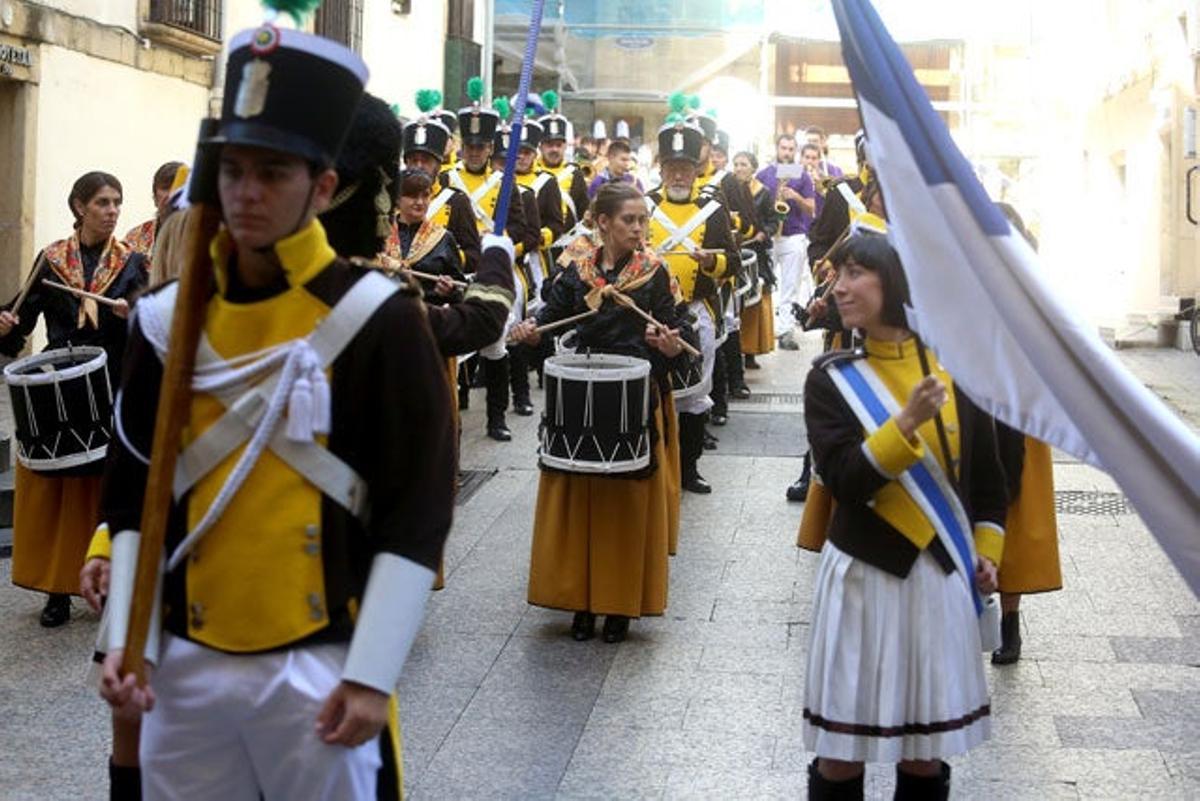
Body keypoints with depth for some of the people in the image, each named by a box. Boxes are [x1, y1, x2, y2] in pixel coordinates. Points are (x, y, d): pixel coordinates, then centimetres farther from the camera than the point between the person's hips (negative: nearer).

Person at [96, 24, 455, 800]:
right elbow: (134, 493, 10)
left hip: (319, 667, -4)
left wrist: (371, 675, -12)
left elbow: (416, 511, -10)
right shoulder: (169, 319, 4)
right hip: (186, 665, 4)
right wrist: (126, 640, 1)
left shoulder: (378, 319, -9)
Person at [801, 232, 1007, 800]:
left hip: (940, 577, 2)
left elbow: (986, 472, 12)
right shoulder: (831, 378, -3)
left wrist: (987, 549, 7)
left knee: (925, 755, 9)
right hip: (863, 577, -1)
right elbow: (842, 479, -15)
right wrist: (907, 423, -25)